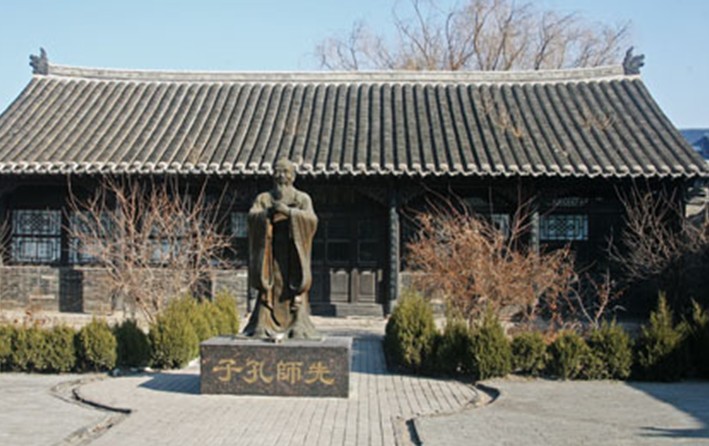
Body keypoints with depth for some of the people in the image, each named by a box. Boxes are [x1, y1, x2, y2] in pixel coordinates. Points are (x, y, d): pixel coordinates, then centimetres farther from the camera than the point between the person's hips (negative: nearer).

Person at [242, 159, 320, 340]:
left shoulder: (302, 199, 9)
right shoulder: (264, 198, 13)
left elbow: (311, 219, -8)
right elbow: (252, 216, -5)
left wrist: (289, 211, -18)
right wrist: (269, 212, -20)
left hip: (293, 251, -1)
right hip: (271, 250, 1)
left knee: (295, 289, -7)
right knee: (269, 288, -6)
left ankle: (298, 328, -5)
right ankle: (264, 327, -6)